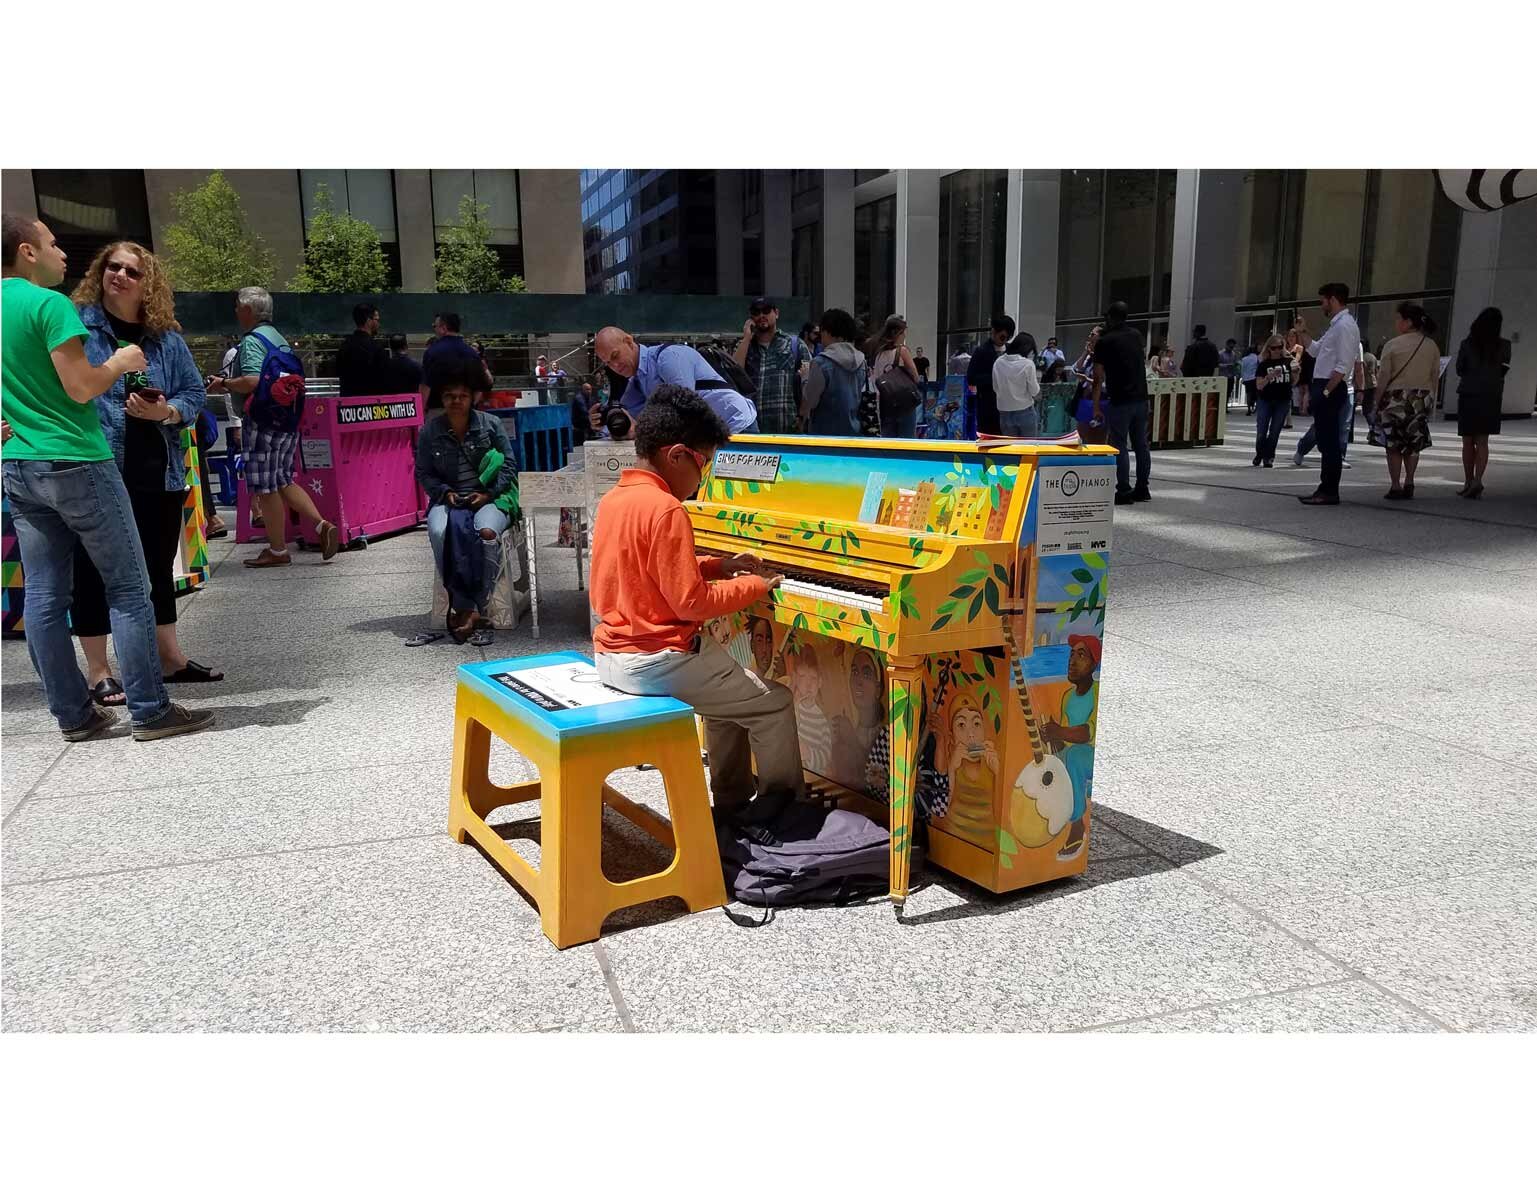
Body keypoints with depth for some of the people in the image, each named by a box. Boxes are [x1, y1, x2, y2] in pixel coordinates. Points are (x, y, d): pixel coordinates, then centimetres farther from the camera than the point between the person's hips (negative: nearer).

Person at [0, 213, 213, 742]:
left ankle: (73, 714, 13)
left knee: (44, 596, 7)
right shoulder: (49, 304, -12)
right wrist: (121, 361, -1)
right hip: (76, 463, -8)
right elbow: (81, 387, -17)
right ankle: (150, 711, -2)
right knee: (128, 588, -3)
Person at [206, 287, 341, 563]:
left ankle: (277, 550, 5)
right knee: (283, 481, 16)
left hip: (264, 420, -9)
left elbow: (252, 381, -25)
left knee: (266, 487, -1)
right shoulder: (278, 338, 18)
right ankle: (322, 525, 3)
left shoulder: (252, 340, -11)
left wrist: (224, 384, -8)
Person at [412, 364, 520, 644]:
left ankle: (469, 609, -25)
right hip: (448, 499, 1)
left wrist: (488, 494, -8)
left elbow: (510, 465, 4)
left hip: (490, 497, -1)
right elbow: (423, 473, 11)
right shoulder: (429, 432, 7)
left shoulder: (491, 424, 4)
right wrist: (446, 493, -6)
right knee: (440, 532, -33)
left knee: (487, 531, -36)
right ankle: (467, 609, -27)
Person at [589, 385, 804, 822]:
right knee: (775, 703, 4)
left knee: (730, 688, 28)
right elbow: (691, 603, -21)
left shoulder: (614, 498, 7)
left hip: (611, 651, 10)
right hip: (654, 662, -10)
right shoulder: (665, 509, -21)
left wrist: (718, 566, 15)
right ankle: (785, 811, 20)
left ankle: (733, 802, 32)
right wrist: (755, 585, -8)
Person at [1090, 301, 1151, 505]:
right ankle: (1142, 489, 16)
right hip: (1141, 398, 6)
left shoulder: (1104, 342, -7)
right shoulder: (1136, 335, 11)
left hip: (1120, 402, -6)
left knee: (1120, 447, -1)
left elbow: (1098, 378, -9)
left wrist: (1096, 407, -4)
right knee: (1141, 445, 11)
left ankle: (1124, 492, -3)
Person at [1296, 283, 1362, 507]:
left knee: (1329, 442, -6)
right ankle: (1326, 489, 19)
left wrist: (1326, 392, -22)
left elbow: (1342, 366, -20)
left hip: (1331, 389, -10)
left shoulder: (1345, 325, -13)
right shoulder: (1336, 325, 18)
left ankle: (1329, 492, -3)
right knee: (1325, 440, 13)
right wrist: (1301, 335, 19)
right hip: (1323, 388, 10)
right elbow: (1315, 350, 30)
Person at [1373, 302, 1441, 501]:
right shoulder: (1432, 346, 5)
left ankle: (1396, 487, 2)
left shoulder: (1392, 345, -8)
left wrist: (1378, 402, 0)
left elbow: (1384, 377, -7)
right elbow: (1435, 377, 8)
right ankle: (1409, 484, 8)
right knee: (1413, 444, 13)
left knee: (1394, 444, 3)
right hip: (1422, 399, 4)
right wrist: (1431, 401, 16)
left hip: (1396, 397, -4)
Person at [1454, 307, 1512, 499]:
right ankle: (1477, 480, -12)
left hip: (1468, 395, -1)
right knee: (1482, 441, 4)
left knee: (1468, 441, 8)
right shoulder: (1504, 345, -4)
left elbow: (1459, 370, 1)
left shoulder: (1467, 344, -8)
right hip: (1492, 396, 1)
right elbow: (1504, 370, 8)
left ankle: (1469, 482, 10)